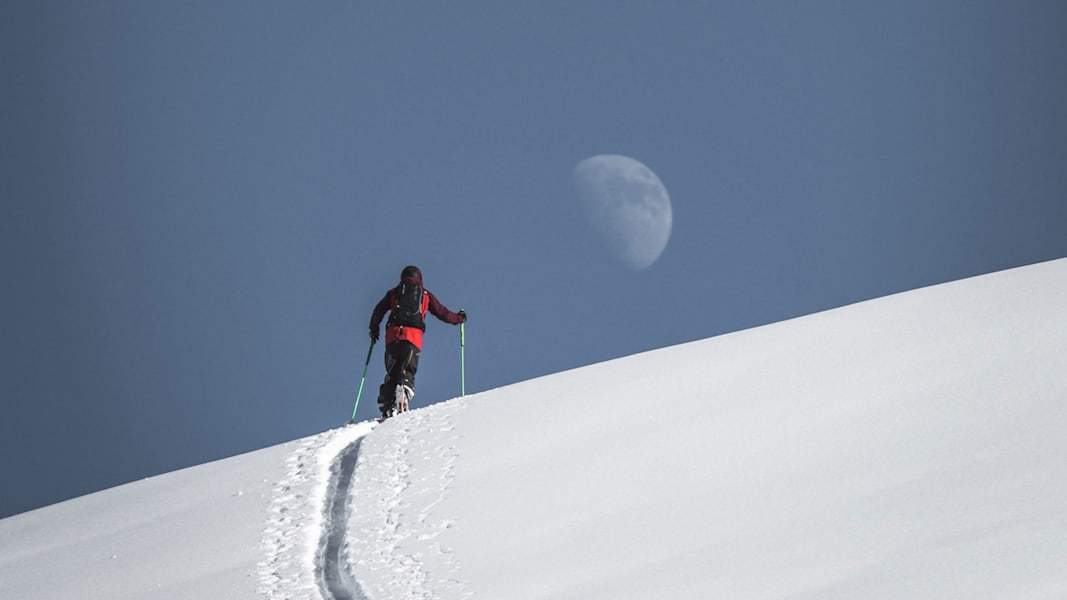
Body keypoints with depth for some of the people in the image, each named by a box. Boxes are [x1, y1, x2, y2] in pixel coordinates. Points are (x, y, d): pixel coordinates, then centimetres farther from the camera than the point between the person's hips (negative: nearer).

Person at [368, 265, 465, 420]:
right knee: (407, 373, -4)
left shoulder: (393, 293, 22)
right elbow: (442, 313, 21)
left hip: (393, 334, 1)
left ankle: (386, 406, -5)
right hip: (413, 336, -1)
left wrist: (374, 330, 30)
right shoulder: (425, 294, 20)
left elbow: (378, 311, 17)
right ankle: (402, 394, -35)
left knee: (391, 373, 9)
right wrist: (459, 318, 36)